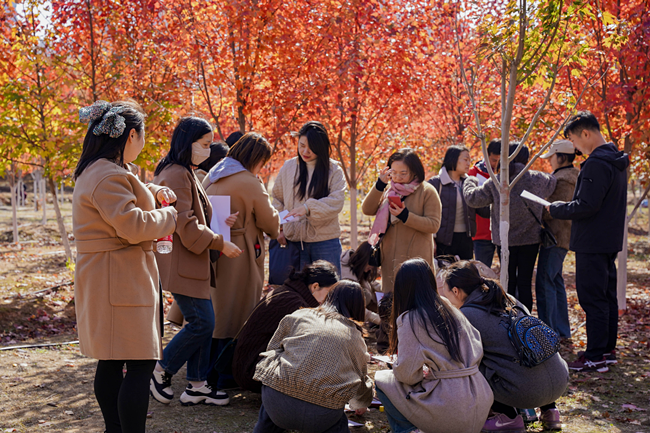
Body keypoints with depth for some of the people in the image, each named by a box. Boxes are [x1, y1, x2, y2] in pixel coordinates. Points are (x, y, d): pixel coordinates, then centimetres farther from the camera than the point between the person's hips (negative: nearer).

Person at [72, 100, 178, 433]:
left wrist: (153, 192, 13)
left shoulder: (94, 171, 17)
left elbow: (127, 196, 33)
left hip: (107, 282, 11)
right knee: (140, 364, -8)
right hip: (120, 284, -11)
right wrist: (167, 215, -9)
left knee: (111, 362, 16)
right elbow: (133, 224, -27)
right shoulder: (109, 176, -19)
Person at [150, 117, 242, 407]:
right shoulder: (176, 176, -17)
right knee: (202, 323, -8)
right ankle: (160, 372, 7)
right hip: (181, 264, -11)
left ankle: (196, 386, 16)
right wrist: (220, 243, -13)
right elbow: (186, 227, -21)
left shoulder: (185, 174, 17)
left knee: (203, 322, 10)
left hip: (192, 263, 11)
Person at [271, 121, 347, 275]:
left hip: (326, 242, -2)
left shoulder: (334, 170, -3)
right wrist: (279, 228, 5)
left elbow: (336, 202, -15)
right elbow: (278, 200, 14)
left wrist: (308, 207, -28)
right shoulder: (288, 167, 7)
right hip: (295, 240, 2)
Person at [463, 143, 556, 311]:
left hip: (506, 240, 0)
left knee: (509, 281, 9)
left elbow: (472, 198, -2)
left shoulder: (495, 182, -7)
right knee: (525, 282, 4)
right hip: (531, 239, 0)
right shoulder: (537, 179, -3)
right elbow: (552, 183, 18)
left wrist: (469, 182, 18)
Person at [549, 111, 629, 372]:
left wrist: (557, 209, -9)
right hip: (610, 241, 10)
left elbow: (587, 205, -24)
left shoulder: (597, 164, -20)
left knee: (592, 299, -5)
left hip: (592, 243, -10)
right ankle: (608, 349, 24)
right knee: (607, 296, 15)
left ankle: (596, 357, -2)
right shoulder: (615, 160, 13)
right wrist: (565, 207, 15)